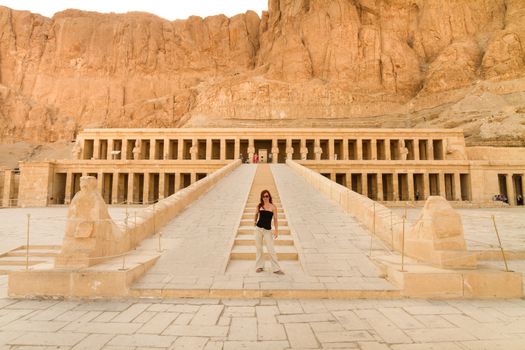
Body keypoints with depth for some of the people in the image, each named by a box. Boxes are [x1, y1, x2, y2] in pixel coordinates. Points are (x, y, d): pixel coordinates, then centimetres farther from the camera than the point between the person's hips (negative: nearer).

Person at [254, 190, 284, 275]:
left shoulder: (273, 207, -3)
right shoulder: (259, 206, 4)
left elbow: (275, 219, -4)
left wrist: (276, 230, -11)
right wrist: (255, 220, 9)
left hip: (267, 230, -3)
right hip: (258, 228, 3)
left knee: (271, 250, -5)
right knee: (258, 248, 9)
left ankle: (276, 268, 4)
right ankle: (259, 266, 21)